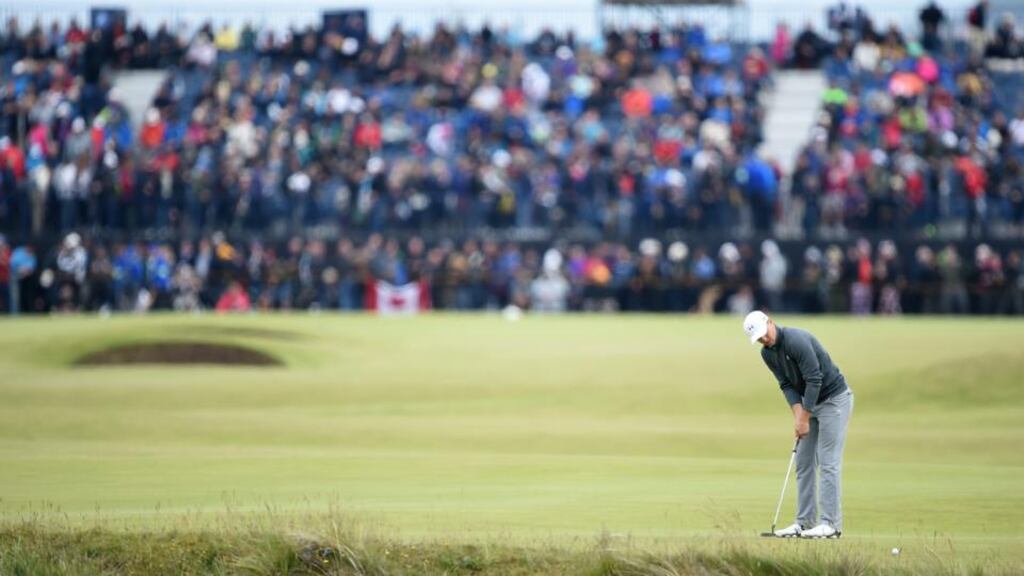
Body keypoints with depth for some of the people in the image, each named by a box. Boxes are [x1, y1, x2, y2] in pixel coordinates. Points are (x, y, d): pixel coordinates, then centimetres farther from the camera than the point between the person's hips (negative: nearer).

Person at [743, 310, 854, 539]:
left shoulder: (797, 340, -25)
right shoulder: (767, 353, 1)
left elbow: (814, 380, -25)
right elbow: (787, 385, 3)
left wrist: (804, 419, -21)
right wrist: (798, 414, -13)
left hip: (834, 399, -9)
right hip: (811, 402, 9)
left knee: (828, 462, -11)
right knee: (804, 462, 6)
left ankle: (831, 523, -11)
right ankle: (805, 522, 8)